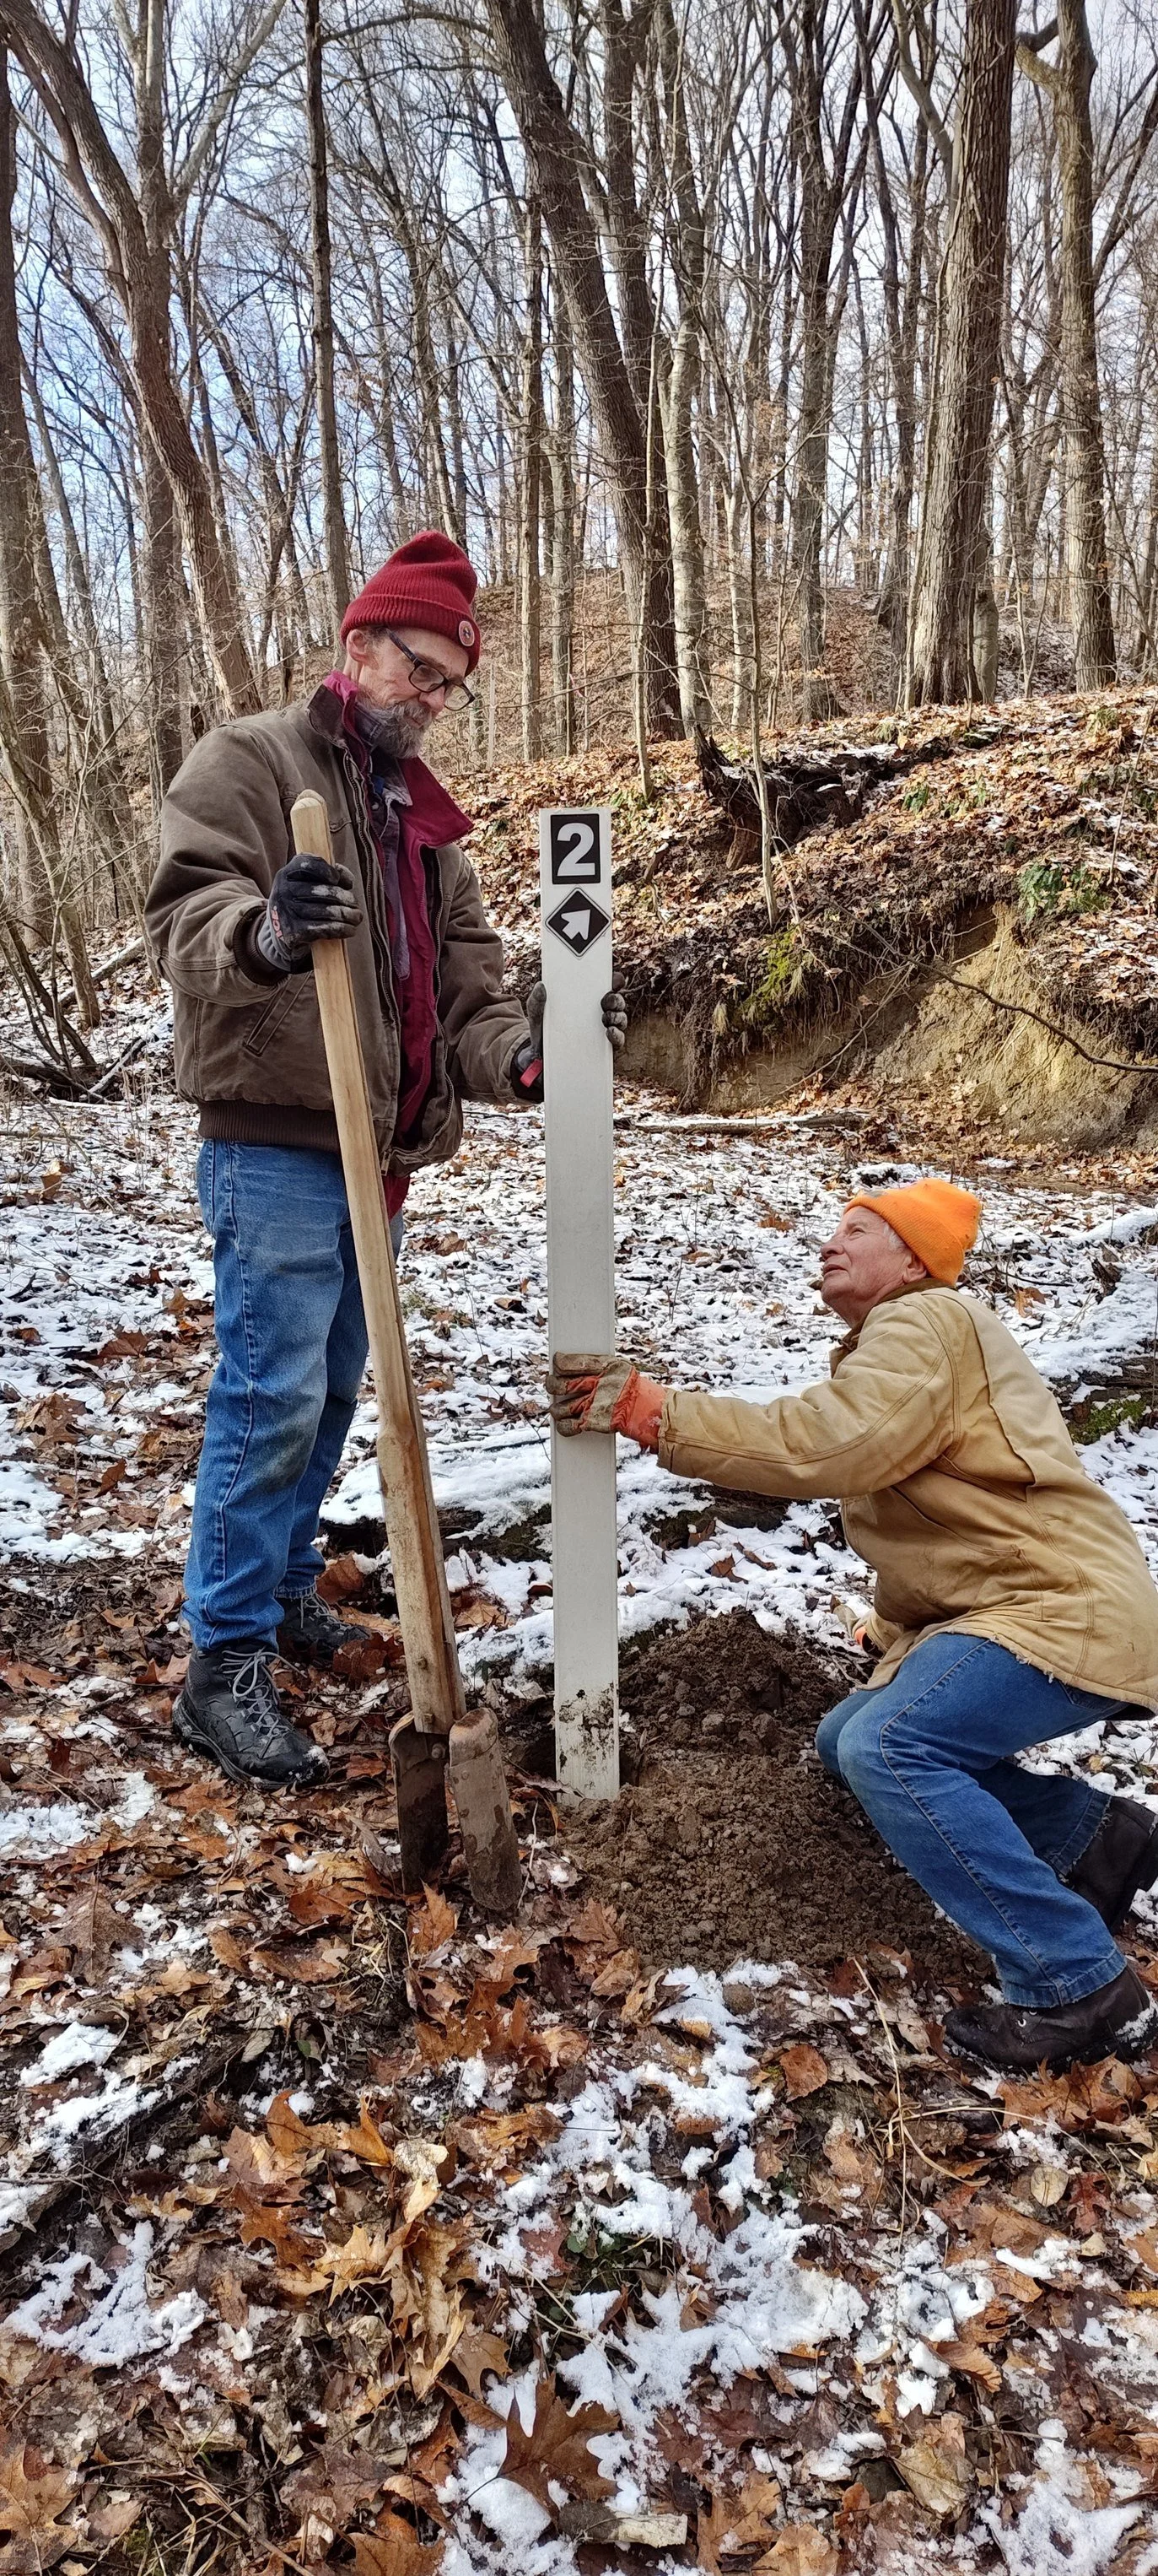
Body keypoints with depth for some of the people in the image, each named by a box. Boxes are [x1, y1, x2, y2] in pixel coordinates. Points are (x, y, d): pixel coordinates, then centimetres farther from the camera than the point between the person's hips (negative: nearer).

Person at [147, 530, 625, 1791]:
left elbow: (464, 978, 14)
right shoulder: (250, 758, -3)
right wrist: (265, 933, -43)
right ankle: (225, 1665, 0)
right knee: (272, 1401, -9)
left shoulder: (425, 813, 20)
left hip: (380, 1157, 8)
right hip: (274, 1147, -8)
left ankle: (285, 1586, 31)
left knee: (330, 1393, 15)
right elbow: (185, 909, -19)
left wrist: (525, 1052, -7)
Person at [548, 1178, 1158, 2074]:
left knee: (889, 1749, -28)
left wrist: (653, 1409, -28)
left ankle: (1082, 1990, -17)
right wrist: (903, 1645, 7)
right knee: (849, 1742, 14)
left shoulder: (926, 1323, -14)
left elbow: (821, 1445, -30)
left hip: (1069, 1613, -11)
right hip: (985, 1609, 11)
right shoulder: (889, 1345, 19)